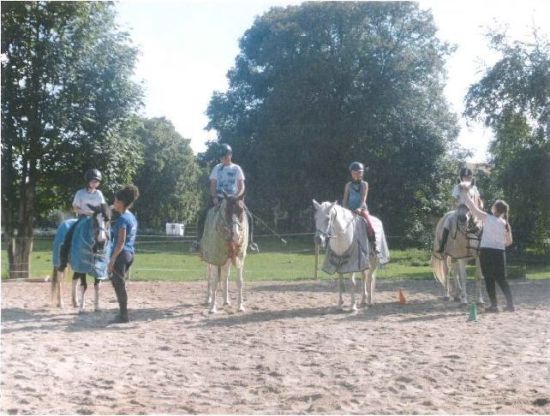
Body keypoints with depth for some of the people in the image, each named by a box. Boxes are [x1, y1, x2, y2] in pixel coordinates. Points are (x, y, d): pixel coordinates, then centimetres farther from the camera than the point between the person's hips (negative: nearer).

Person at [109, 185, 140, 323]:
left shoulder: (122, 219, -16)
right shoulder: (132, 217, 11)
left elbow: (121, 242, -21)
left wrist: (112, 260, -20)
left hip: (121, 254, -9)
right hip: (130, 253, 9)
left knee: (119, 284, -2)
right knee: (117, 282, 18)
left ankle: (124, 316, 3)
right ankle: (123, 313, 22)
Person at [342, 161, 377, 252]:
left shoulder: (364, 184, 5)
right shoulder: (348, 185, 10)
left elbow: (363, 198, -6)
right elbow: (345, 199, 9)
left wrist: (359, 208, -21)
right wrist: (345, 209, -9)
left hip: (362, 209, -2)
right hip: (349, 210, 2)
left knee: (369, 224, -24)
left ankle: (373, 244, -14)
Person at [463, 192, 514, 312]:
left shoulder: (487, 218, -8)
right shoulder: (506, 224, 5)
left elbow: (473, 208, -6)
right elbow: (509, 241, 10)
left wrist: (465, 194, 4)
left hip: (486, 251, -4)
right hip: (500, 252, 4)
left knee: (489, 279, 3)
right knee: (501, 279, 12)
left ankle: (494, 305, 1)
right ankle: (510, 304, 6)